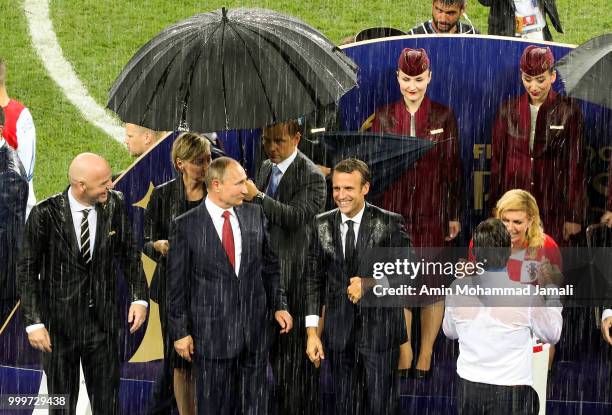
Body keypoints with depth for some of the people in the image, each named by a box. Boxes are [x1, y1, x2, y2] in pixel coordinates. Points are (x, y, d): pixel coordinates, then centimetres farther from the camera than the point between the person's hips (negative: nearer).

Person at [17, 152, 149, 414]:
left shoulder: (114, 205, -6)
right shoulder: (45, 214, -15)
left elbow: (128, 253, 6)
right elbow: (27, 271, -8)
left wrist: (139, 297, -5)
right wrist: (33, 322, -14)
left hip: (103, 321, 2)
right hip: (59, 323, -2)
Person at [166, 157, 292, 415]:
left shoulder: (255, 215, 4)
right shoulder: (185, 226, -7)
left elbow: (270, 265, 14)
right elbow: (176, 284, -4)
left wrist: (278, 305, 8)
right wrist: (180, 331, -4)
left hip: (255, 328, 3)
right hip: (212, 332, -3)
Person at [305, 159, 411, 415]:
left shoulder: (390, 223, -5)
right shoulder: (322, 225, 4)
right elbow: (314, 279, 6)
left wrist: (369, 283, -20)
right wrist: (312, 332, 2)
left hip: (379, 329, -3)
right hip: (339, 332, 3)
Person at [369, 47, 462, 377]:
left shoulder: (444, 116, 2)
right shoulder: (383, 116, 4)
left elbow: (453, 168, 4)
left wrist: (454, 216, 2)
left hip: (433, 212, -1)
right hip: (393, 210, 1)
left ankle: (425, 355, 14)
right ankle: (404, 354, 16)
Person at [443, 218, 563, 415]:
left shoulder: (457, 289, -8)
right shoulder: (527, 294, -17)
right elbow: (552, 335, 0)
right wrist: (553, 299, 13)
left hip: (469, 388, 3)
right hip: (511, 389, -3)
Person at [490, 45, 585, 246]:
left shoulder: (568, 111, -1)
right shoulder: (508, 110, 6)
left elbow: (575, 165, -1)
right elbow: (497, 160, 10)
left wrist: (574, 216, -3)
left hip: (553, 207, -2)